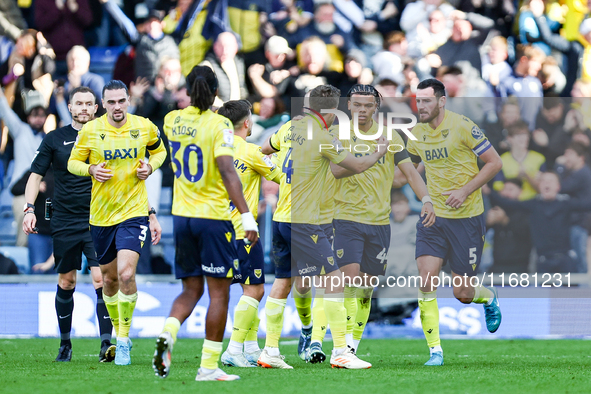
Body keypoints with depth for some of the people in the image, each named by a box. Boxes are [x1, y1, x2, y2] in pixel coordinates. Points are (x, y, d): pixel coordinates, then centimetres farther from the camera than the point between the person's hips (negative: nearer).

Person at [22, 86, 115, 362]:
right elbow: (36, 175, 6)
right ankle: (65, 343, 20)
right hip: (64, 222, 1)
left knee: (101, 280, -12)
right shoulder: (55, 140, 4)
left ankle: (106, 344, -15)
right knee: (66, 283, 7)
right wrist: (29, 209, -8)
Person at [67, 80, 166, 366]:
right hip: (101, 214, 2)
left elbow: (159, 149, 18)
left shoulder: (144, 127, -2)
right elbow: (73, 163, 6)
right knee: (109, 278, 12)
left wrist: (150, 166, -3)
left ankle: (124, 340, -8)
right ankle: (118, 332, 35)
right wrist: (91, 170, -15)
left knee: (126, 274, -19)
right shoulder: (90, 131, -4)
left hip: (134, 212, -2)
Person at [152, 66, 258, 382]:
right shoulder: (218, 125, -12)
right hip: (213, 217, -5)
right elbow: (227, 171, -22)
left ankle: (167, 334, -14)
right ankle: (209, 366, 1)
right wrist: (246, 215, -25)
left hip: (182, 215, 5)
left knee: (191, 290, 14)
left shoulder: (173, 121, 4)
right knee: (219, 293, 3)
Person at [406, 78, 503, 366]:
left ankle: (489, 298, 37)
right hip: (432, 216, 4)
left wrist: (465, 191, -17)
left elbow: (494, 162, -9)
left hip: (466, 218, -4)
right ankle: (435, 350, -5)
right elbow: (410, 164, 23)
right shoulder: (417, 133, 3)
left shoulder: (462, 126, -13)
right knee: (426, 282, -12)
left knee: (462, 294, 1)